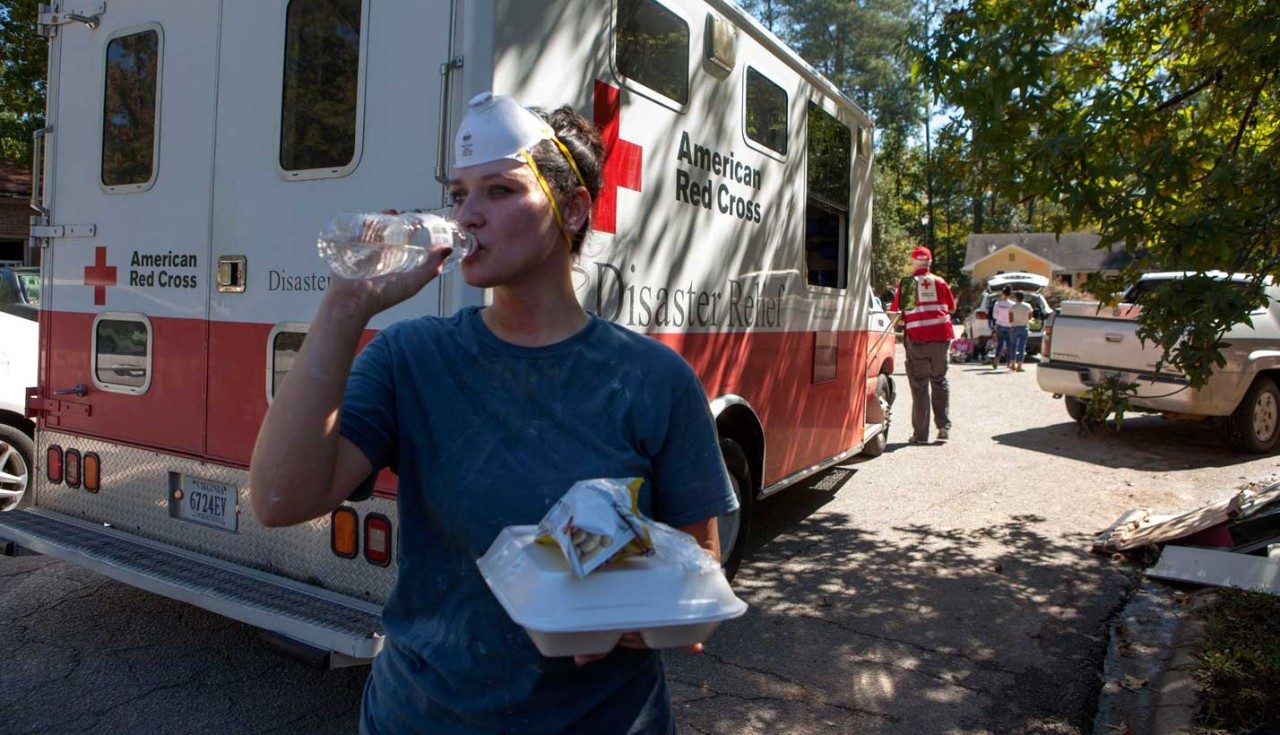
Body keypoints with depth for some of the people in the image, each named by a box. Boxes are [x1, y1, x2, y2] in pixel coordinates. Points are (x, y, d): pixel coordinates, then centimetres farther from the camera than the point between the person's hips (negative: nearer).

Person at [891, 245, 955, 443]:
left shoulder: (905, 283, 0)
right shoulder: (939, 282, 7)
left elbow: (895, 311, 2)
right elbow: (952, 307, 16)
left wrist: (904, 319, 22)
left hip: (917, 338, -2)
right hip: (941, 335, 2)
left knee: (919, 384, 2)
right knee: (939, 380, 15)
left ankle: (921, 433, 1)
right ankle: (944, 427, 9)